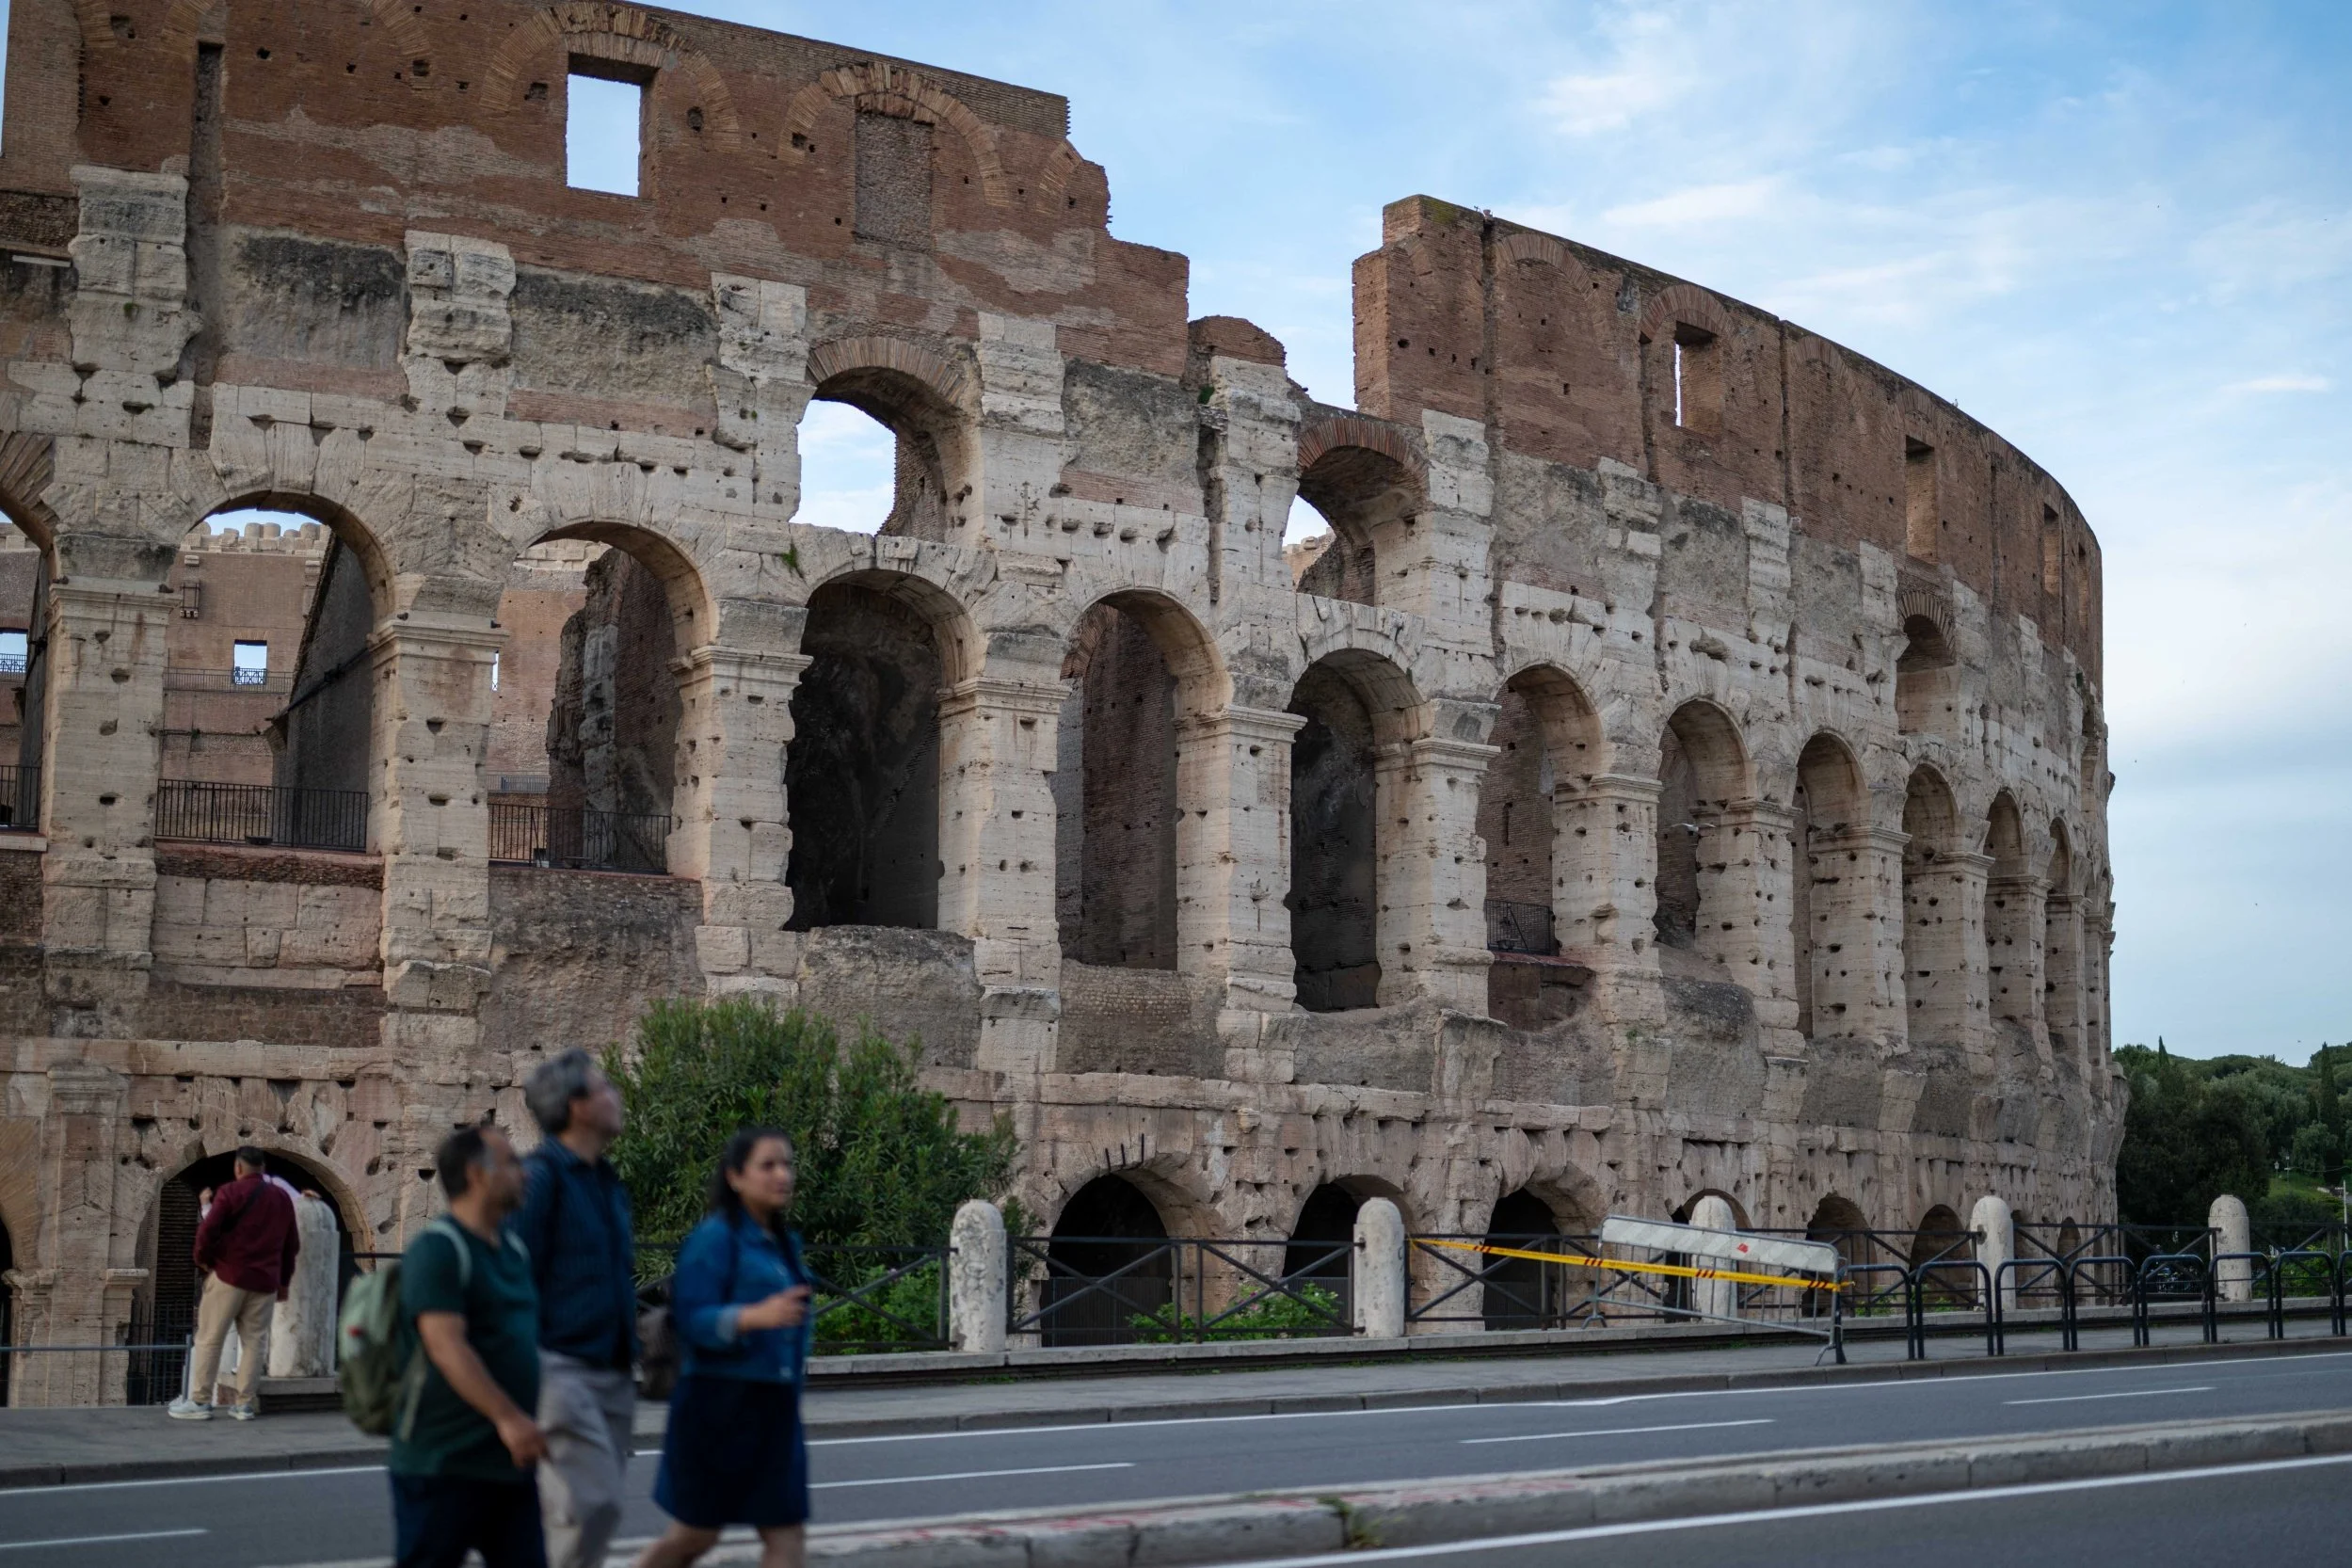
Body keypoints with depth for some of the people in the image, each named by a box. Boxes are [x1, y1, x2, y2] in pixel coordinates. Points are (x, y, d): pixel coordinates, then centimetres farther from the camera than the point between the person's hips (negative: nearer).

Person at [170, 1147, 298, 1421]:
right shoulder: (283, 1199, 12)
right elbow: (292, 1245, 16)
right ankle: (245, 1403, 3)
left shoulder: (231, 1192, -5)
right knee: (254, 1342, 6)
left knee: (209, 1339, 1)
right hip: (265, 1281, 5)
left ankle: (200, 1401, 0)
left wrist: (203, 1259, 2)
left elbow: (208, 1229, -15)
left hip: (229, 1275, -4)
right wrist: (283, 1280, 24)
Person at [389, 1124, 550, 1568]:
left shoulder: (514, 1249, 14)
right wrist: (508, 1418, -29)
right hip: (443, 1464, -8)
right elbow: (446, 1345, -23)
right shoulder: (437, 1249, -13)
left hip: (507, 1462, 8)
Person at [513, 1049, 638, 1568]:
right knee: (592, 1505, -16)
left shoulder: (609, 1182, 17)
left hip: (611, 1373, 8)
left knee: (593, 1507, 9)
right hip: (560, 1366, -8)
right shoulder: (540, 1176, -10)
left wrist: (630, 1352, 20)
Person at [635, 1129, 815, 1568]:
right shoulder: (715, 1238, -11)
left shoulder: (784, 1244, 12)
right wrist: (757, 1316, -33)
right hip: (720, 1402, -7)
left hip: (774, 1407, 7)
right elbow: (692, 1318, -19)